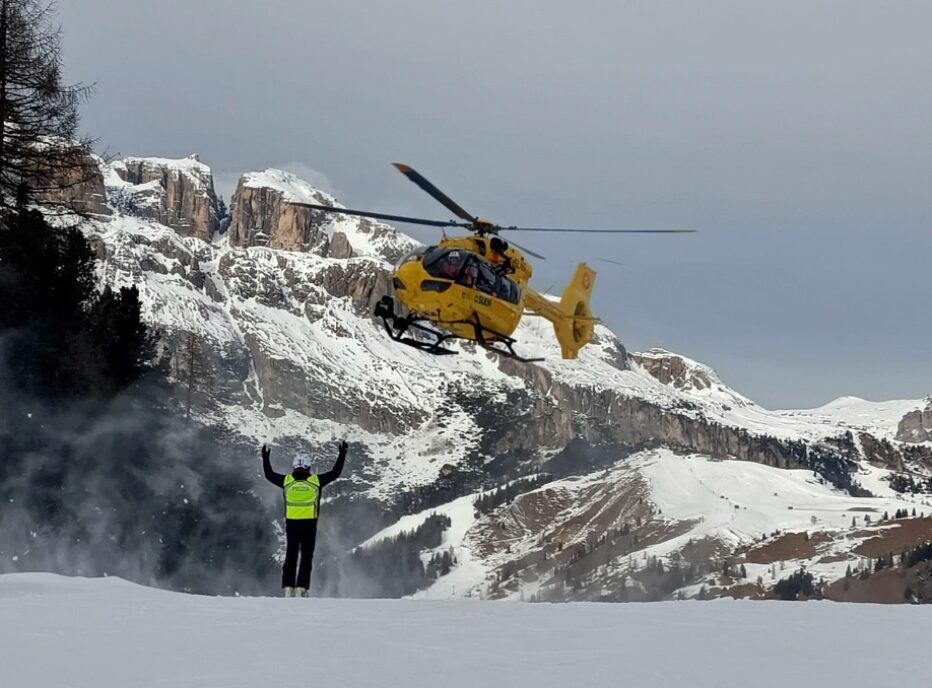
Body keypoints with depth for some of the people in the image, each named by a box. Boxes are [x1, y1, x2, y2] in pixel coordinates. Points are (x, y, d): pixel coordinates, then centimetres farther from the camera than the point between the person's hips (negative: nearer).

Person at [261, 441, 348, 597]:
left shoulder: (286, 481, 3)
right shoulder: (316, 481, -1)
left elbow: (269, 475, 17)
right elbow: (335, 473, 7)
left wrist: (265, 459, 31)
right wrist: (342, 455, 16)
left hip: (291, 524, 2)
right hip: (309, 525, -2)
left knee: (290, 557, 10)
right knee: (306, 558, 3)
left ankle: (288, 588, 5)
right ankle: (301, 589, -5)